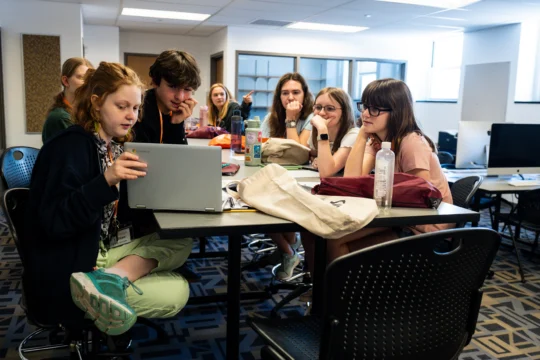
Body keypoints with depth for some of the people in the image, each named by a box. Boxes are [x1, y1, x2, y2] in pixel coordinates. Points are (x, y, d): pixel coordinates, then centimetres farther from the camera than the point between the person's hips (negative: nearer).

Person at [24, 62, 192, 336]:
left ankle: (108, 277, -22)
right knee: (176, 293, -14)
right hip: (67, 270, -9)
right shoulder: (71, 145, -17)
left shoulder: (115, 145, 9)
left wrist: (161, 178, -4)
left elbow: (125, 209, 12)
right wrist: (106, 181, -38)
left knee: (181, 243, -8)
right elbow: (54, 222, -26)